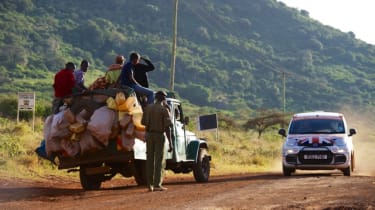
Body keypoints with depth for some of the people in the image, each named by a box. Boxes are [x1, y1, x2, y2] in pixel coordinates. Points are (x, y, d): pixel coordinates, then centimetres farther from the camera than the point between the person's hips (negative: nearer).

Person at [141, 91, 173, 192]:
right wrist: (170, 143, -12)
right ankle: (157, 185, -6)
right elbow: (167, 127, -14)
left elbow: (143, 122, 10)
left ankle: (150, 185, 10)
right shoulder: (164, 110, -10)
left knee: (149, 160, 10)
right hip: (159, 135, -5)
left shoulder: (148, 108, 5)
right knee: (159, 160, -1)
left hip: (149, 134, 5)